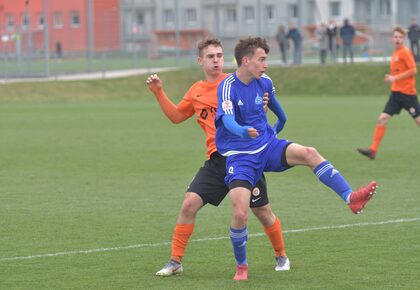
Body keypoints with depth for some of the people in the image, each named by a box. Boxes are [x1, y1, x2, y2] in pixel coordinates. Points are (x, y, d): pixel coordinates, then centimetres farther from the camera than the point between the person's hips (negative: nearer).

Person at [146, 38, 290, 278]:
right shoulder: (196, 91, 13)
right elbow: (176, 116, 25)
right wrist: (159, 92, 17)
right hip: (216, 159, 3)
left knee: (262, 211, 4)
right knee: (189, 204, -9)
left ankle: (281, 256, 28)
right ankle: (175, 262, 1)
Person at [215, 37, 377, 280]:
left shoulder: (264, 82, 2)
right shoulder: (228, 87, -17)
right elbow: (228, 120, -34)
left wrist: (280, 122, 47)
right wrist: (242, 131, -56)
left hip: (267, 145, 5)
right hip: (239, 157, -5)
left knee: (308, 153, -24)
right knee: (240, 213, -18)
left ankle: (351, 198, -27)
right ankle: (241, 265, 7)